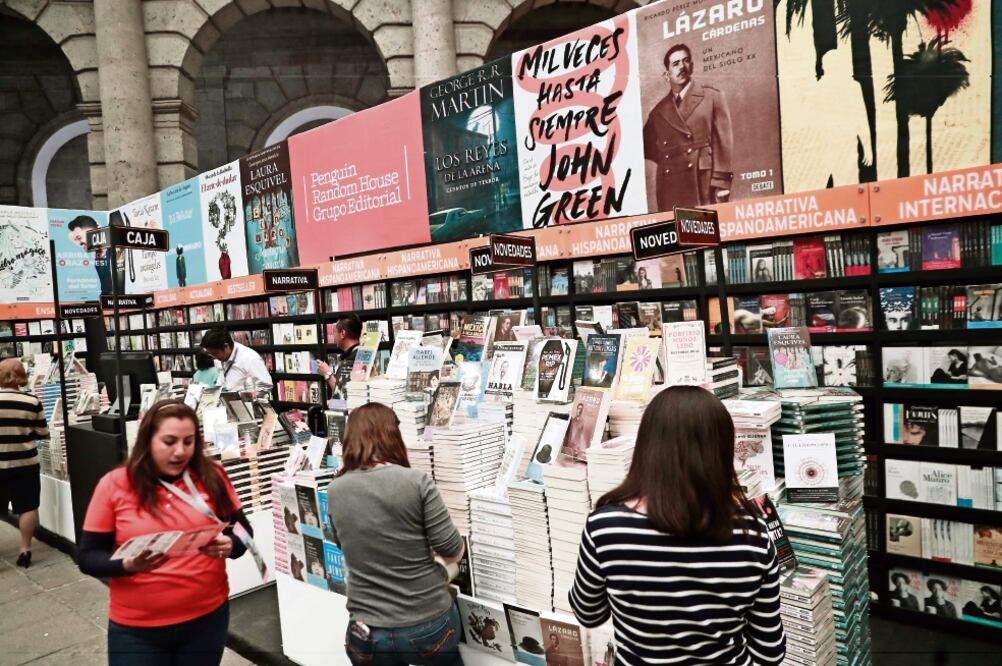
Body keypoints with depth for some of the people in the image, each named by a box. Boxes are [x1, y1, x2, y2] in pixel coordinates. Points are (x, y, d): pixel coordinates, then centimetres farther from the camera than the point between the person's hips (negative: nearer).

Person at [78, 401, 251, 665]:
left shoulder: (212, 477, -4)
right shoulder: (114, 485, -7)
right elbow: (87, 557, -2)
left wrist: (229, 546, -17)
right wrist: (128, 564, -21)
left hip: (208, 617, 1)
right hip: (137, 629, -1)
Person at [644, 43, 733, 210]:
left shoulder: (712, 97, 9)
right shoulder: (659, 111, 16)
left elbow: (723, 142, 2)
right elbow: (648, 150, 20)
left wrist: (721, 185, -7)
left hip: (706, 187, -2)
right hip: (671, 193, 2)